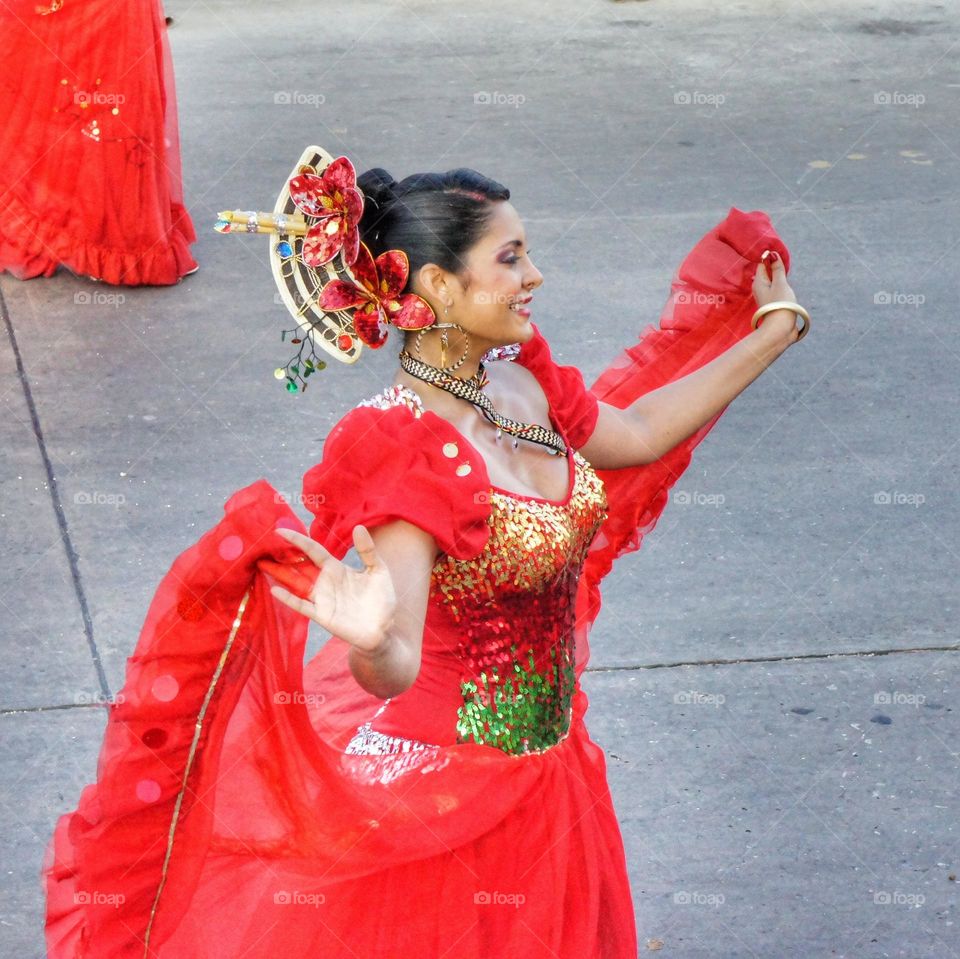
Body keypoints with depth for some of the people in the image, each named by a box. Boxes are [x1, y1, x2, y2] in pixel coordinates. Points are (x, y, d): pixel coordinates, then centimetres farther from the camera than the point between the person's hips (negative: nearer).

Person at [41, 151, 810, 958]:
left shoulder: (521, 382, -2)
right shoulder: (406, 446, -26)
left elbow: (639, 432, 18)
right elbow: (394, 670, -34)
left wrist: (775, 329, 24)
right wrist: (371, 641, -58)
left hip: (547, 767, 8)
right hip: (441, 792, -8)